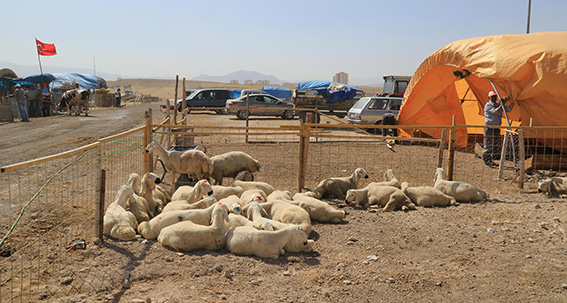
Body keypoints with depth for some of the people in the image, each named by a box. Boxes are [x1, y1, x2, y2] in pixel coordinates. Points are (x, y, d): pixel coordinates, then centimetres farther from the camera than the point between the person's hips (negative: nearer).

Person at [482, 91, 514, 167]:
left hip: (497, 128, 7)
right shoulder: (488, 105, -7)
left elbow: (508, 109, 11)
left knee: (496, 145, 8)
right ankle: (486, 161, 1)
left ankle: (491, 160, 18)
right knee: (488, 145, -6)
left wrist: (513, 102, -1)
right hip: (489, 127, -7)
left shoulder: (498, 105, 15)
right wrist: (502, 104, -20)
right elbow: (495, 111, -20)